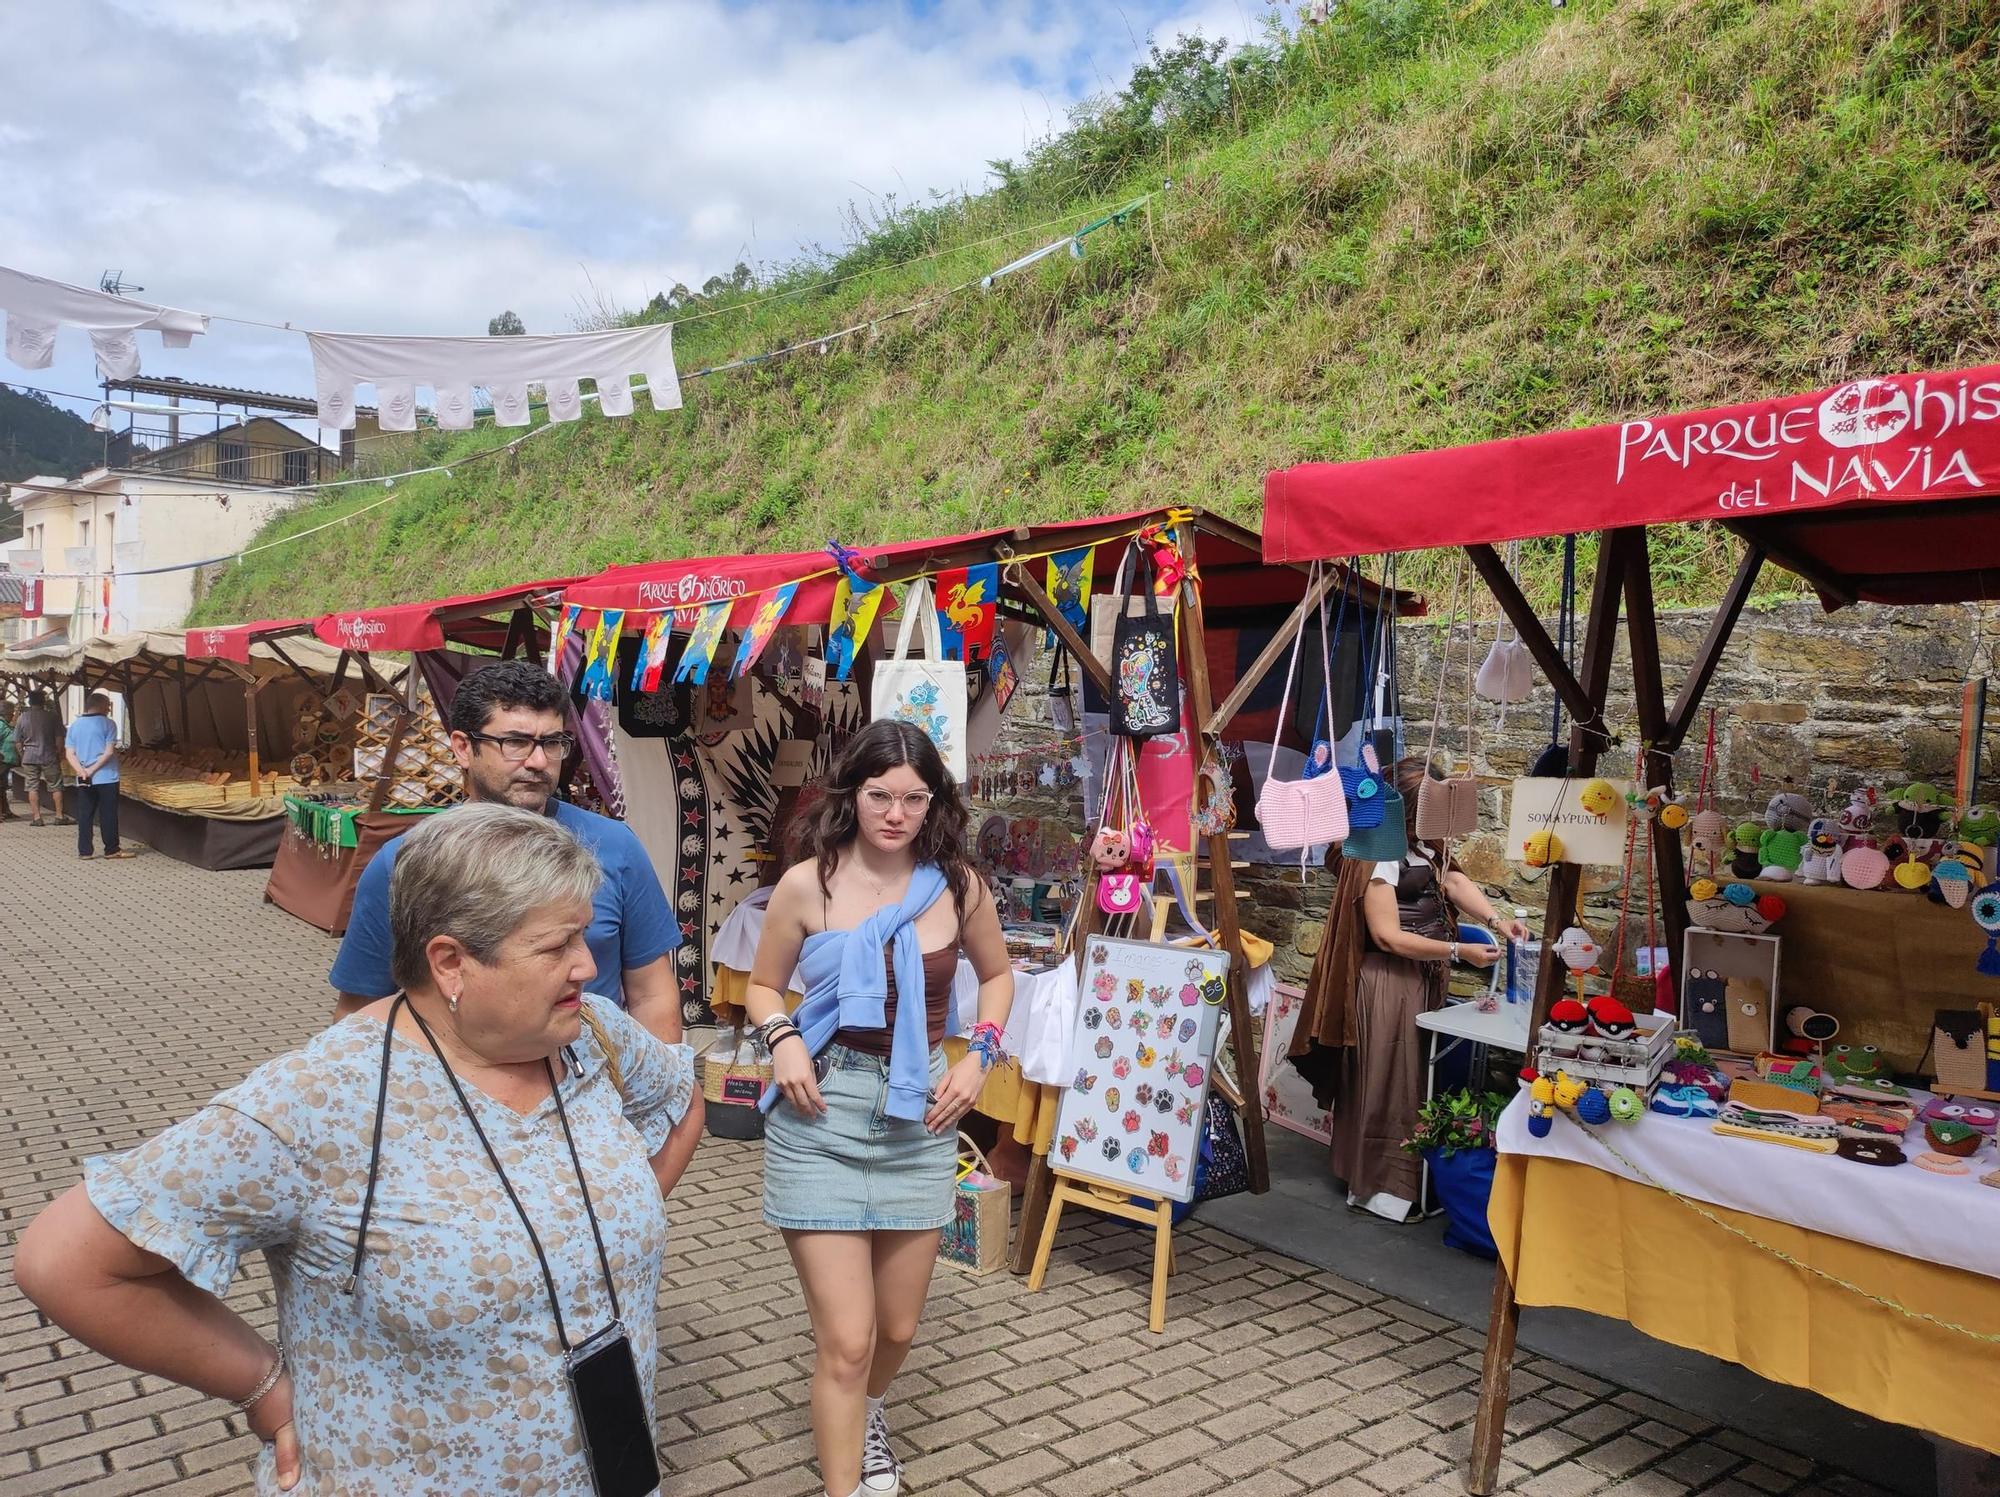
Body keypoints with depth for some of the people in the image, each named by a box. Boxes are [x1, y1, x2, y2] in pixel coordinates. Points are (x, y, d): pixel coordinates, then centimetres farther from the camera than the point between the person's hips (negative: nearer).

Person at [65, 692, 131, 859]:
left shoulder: (74, 725, 9)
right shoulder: (108, 724, -5)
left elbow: (70, 753, 1)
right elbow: (109, 752, -14)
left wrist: (82, 771, -9)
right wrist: (93, 769, -10)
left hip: (84, 780, 4)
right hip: (106, 777, -4)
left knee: (84, 815, 8)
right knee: (108, 815, 1)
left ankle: (84, 851, 8)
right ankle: (112, 849, 6)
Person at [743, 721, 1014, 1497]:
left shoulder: (958, 886, -3)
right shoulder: (807, 885, -9)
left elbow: (997, 974, 15)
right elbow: (762, 986, 6)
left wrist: (979, 1056, 0)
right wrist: (783, 1041, -14)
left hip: (917, 1114, 3)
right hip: (822, 1112, -3)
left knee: (897, 1329, 18)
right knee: (845, 1341, -5)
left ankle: (866, 1413, 52)